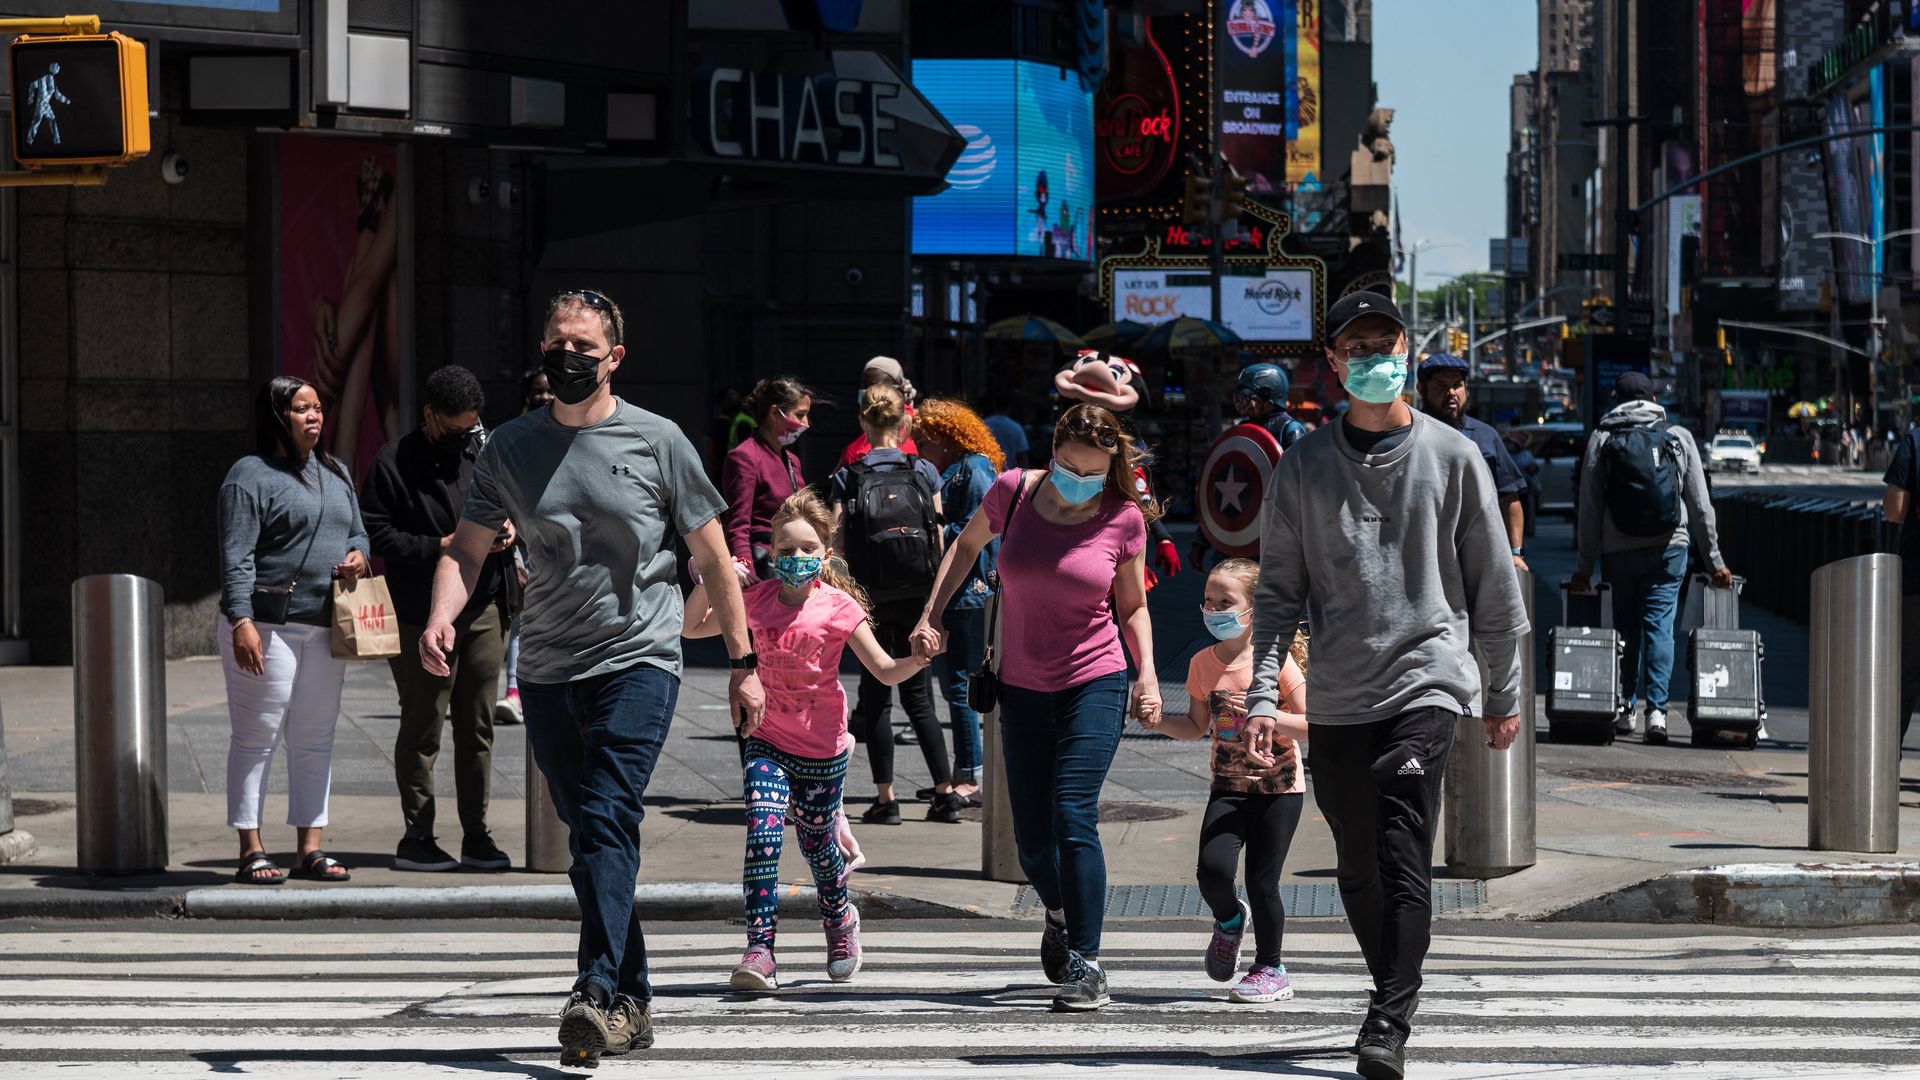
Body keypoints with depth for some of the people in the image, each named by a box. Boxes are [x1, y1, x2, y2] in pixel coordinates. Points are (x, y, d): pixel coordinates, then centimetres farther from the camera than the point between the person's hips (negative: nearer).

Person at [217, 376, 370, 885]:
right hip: (266, 626, -7)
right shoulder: (250, 475, -6)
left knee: (315, 740, 9)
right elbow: (236, 556, -12)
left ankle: (310, 848, 14)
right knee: (257, 737, -3)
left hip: (324, 628, 7)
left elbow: (358, 531, 26)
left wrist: (358, 556, 2)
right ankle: (251, 851, 1)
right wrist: (241, 621, -20)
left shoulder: (335, 473, 17)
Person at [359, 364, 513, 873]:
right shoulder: (394, 463, -4)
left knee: (478, 726, 7)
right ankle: (417, 838, 7)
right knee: (422, 727, 0)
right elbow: (377, 533, -10)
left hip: (484, 609, 5)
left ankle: (476, 835, 13)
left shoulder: (484, 450, 12)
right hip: (424, 615, -5)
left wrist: (510, 528, 3)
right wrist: (439, 548, -17)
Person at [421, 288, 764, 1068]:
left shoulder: (656, 441, 1)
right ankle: (632, 1005, 19)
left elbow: (714, 560, 6)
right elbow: (466, 550, 7)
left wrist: (743, 663, 5)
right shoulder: (511, 448, 8)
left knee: (606, 820, -21)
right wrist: (441, 618, -13)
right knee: (589, 837, 9)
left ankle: (598, 994, -30)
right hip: (548, 672, 4)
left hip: (639, 661, -4)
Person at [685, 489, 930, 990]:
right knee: (762, 836, -16)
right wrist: (707, 582, -8)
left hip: (822, 749, -1)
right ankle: (759, 951, -18)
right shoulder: (758, 599, 0)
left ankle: (840, 919, 44)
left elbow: (885, 670, -9)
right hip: (768, 742, 1)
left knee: (817, 843, 13)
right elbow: (693, 628, 9)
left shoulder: (838, 607, -9)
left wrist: (920, 659, -30)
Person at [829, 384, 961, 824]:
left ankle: (885, 798, 2)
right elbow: (939, 538, 1)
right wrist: (936, 599, 10)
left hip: (870, 596, -2)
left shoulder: (847, 478, -3)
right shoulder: (925, 473, 0)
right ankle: (945, 794, 5)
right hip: (917, 597, 2)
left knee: (876, 697, 6)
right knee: (918, 696, 11)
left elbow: (836, 541, -8)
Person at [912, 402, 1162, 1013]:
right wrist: (931, 615, 9)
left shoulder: (1125, 518, -7)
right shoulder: (1013, 492, -5)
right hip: (1023, 686, 3)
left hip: (1095, 682, -3)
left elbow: (1133, 607, 6)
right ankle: (1059, 914, 38)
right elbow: (968, 544, 16)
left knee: (1073, 815, -19)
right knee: (1032, 840, 4)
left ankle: (1085, 966, -16)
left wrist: (1147, 672, -7)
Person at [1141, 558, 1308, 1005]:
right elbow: (1197, 726, 13)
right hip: (1228, 787, 4)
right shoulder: (1203, 663, 3)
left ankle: (1270, 969, 18)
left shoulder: (1276, 661, -11)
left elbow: (1311, 724, -13)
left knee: (1262, 882, -1)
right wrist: (1159, 720, -5)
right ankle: (1229, 920, 18)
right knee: (1212, 869, -16)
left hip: (1278, 786, -4)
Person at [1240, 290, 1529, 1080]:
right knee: (1359, 869, 9)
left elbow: (1494, 585, 9)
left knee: (1403, 859, -16)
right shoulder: (1305, 466, 8)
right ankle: (1394, 996, 26)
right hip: (1337, 697, 3)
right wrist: (1263, 694, -3)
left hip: (1428, 681, -3)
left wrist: (1504, 695, 10)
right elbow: (1278, 588, 7)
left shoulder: (1452, 457, 4)